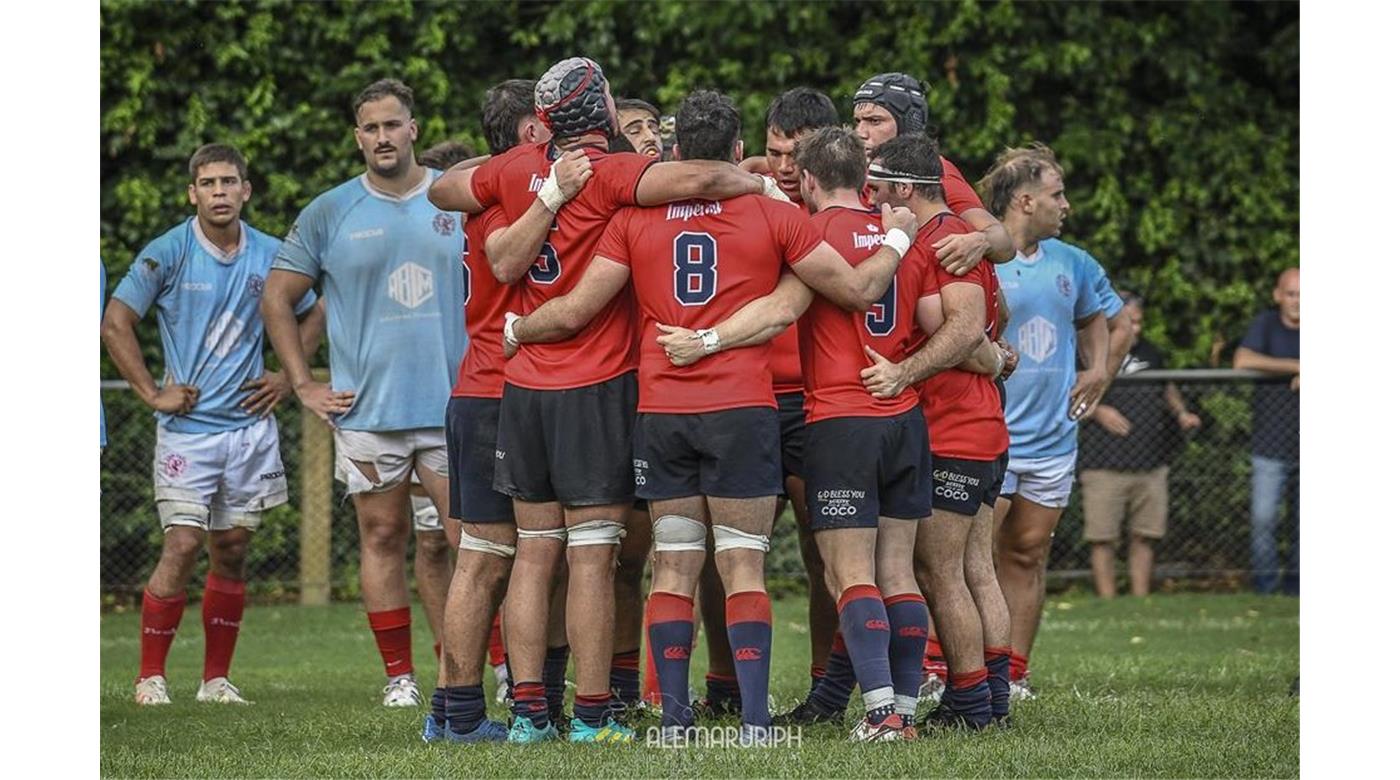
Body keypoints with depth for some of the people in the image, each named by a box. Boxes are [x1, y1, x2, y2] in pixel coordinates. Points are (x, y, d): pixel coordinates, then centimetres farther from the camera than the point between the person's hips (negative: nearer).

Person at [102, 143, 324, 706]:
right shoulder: (168, 253, -6)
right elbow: (116, 323, -3)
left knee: (232, 552, 6)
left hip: (250, 423, 4)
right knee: (183, 546, -11)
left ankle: (216, 678, 14)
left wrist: (286, 376, 10)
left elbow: (310, 316, 21)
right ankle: (150, 676, -3)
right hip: (188, 425, -4)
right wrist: (152, 393, -6)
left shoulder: (269, 256, 4)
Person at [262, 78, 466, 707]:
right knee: (383, 539, 4)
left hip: (454, 405, 0)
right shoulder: (328, 214, 4)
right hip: (365, 411, 0)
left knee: (467, 538, -4)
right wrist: (304, 386, 5)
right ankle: (398, 674, 9)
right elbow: (277, 299, 10)